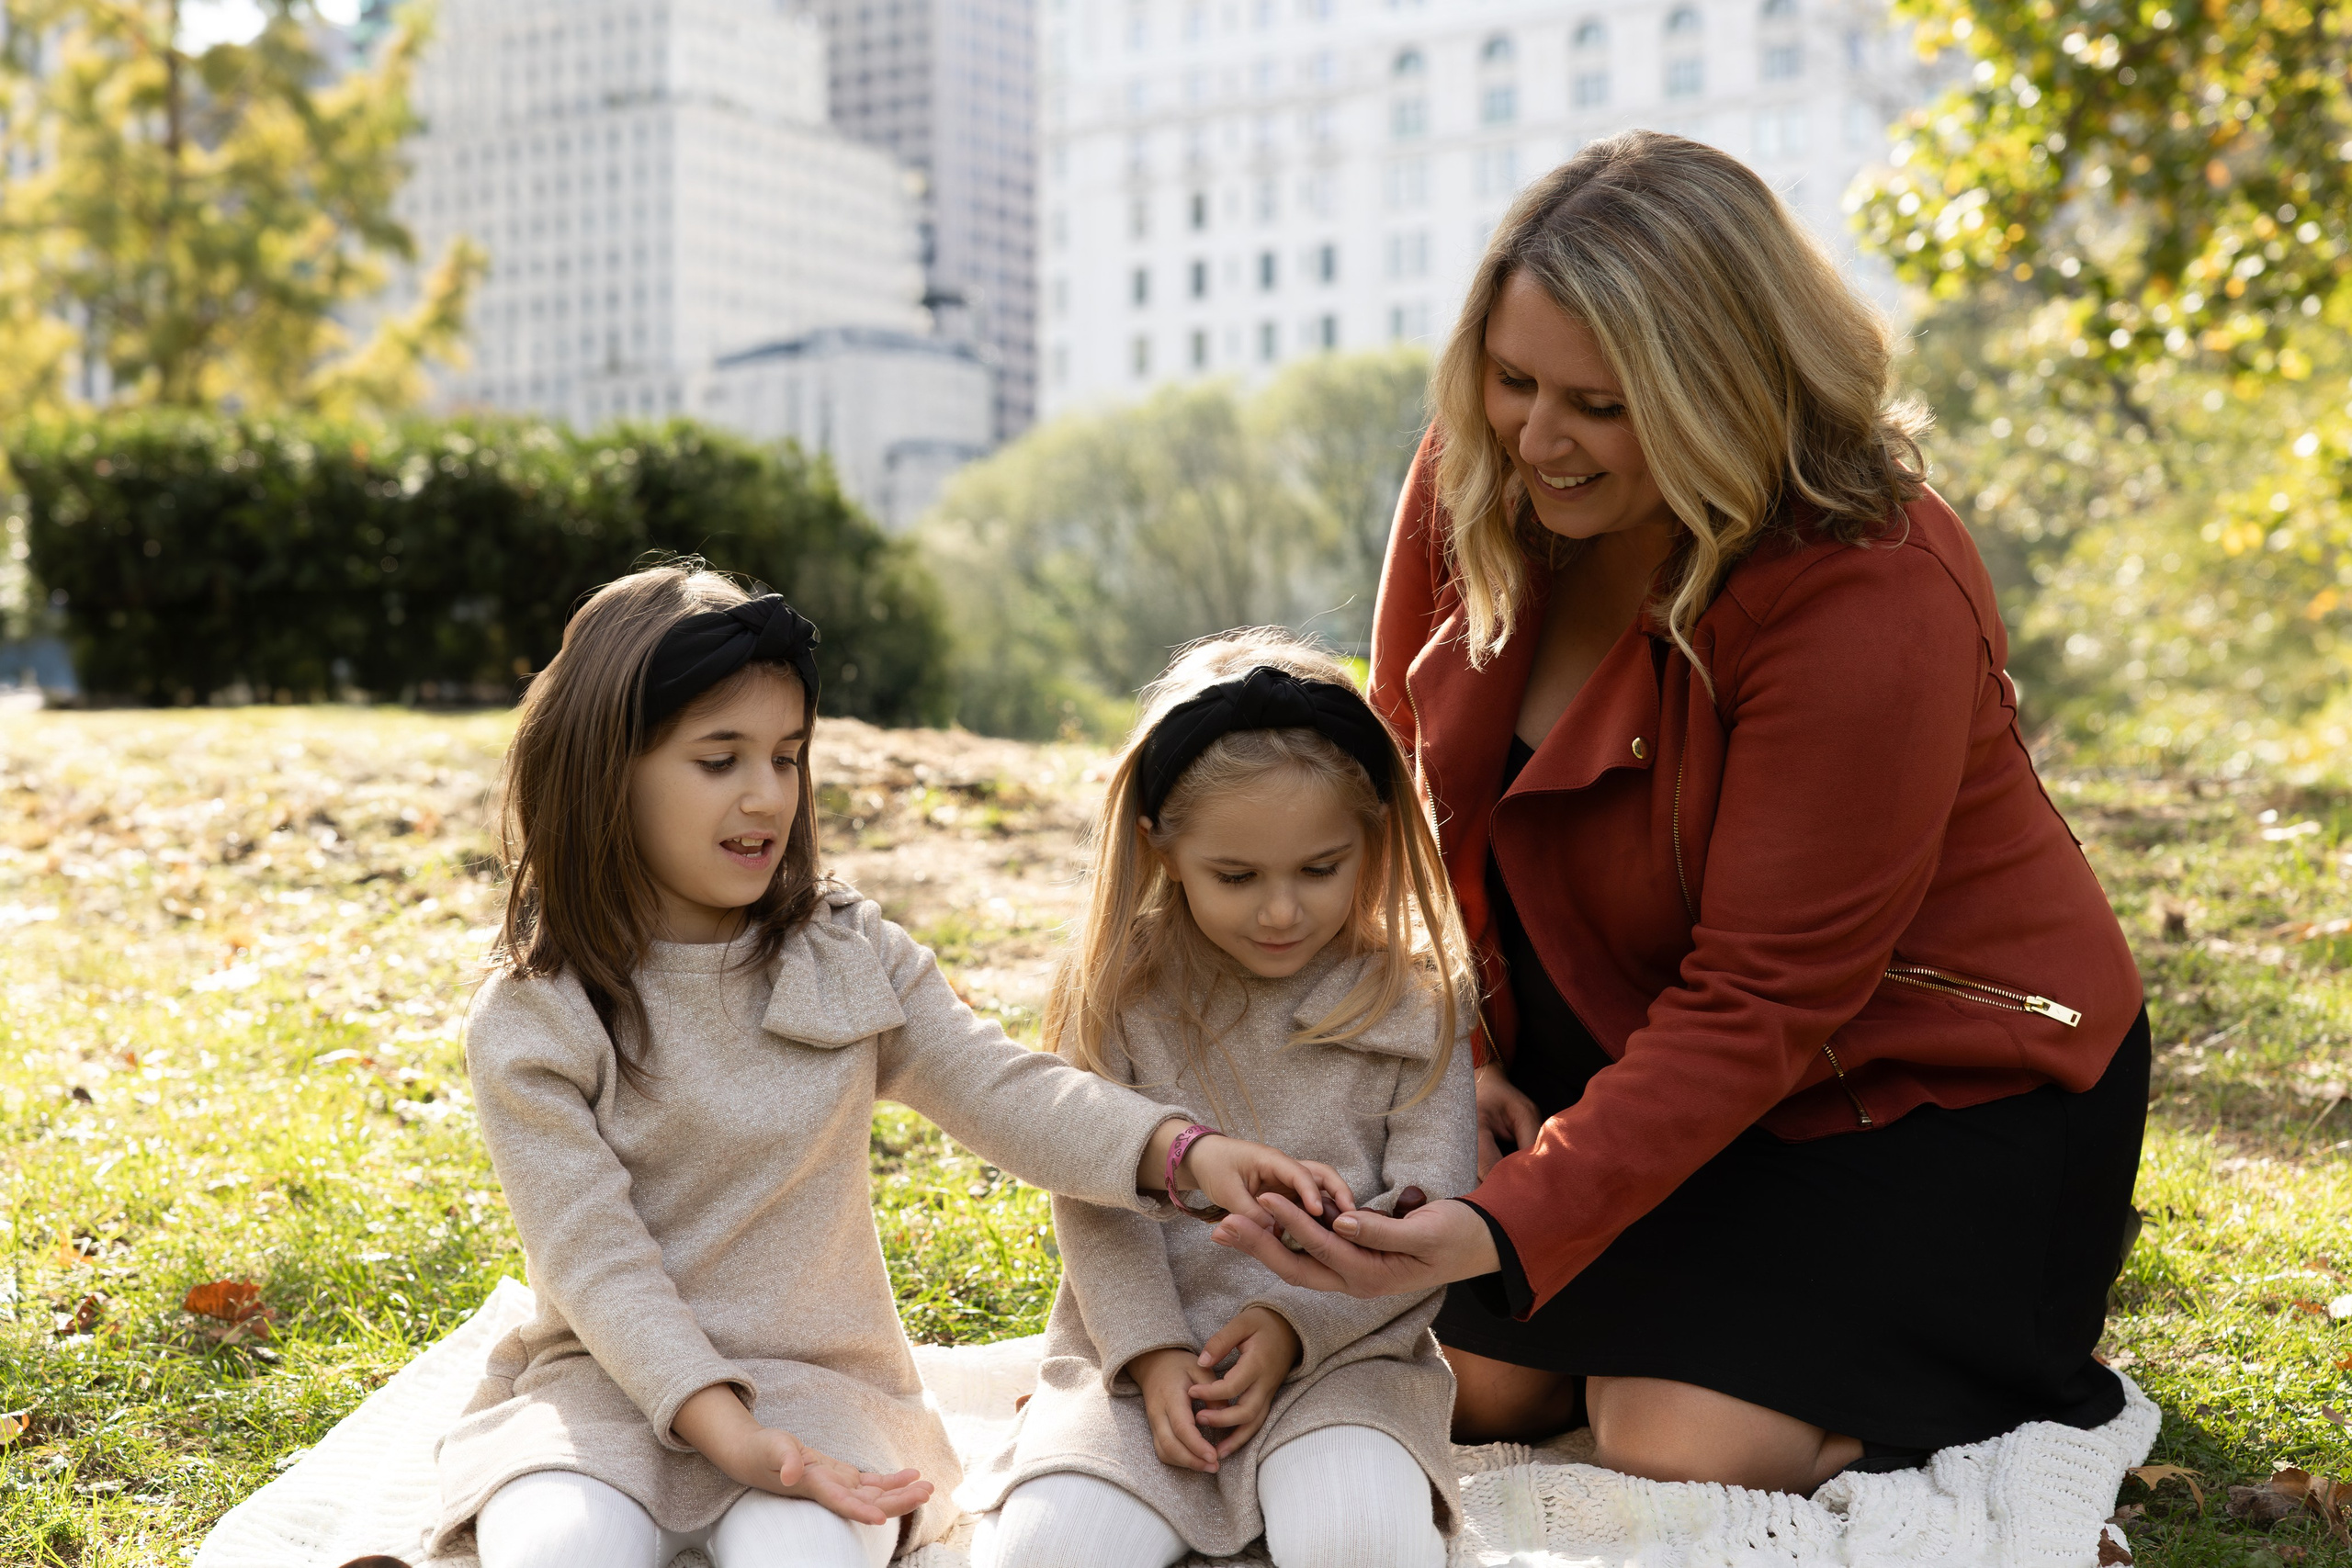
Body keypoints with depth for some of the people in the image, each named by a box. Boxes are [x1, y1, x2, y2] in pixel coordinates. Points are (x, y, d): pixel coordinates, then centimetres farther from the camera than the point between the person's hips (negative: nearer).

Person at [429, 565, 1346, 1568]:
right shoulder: (531, 1023, -6)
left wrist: (1181, 1149, -23)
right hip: (614, 1380, -1)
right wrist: (730, 1435, -26)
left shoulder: (849, 958, 4)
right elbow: (598, 1261, -12)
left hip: (818, 1371, 1)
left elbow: (1002, 1090, -4)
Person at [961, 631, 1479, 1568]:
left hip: (1340, 1351, -1)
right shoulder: (1119, 991, 1)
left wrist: (1294, 1323, -13)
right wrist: (1152, 1355, -13)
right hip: (1141, 1353, 1)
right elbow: (1093, 1200, -1)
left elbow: (1435, 1211, -4)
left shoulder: (1418, 996, 0)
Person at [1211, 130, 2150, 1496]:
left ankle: (2019, 1318, 12)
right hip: (1634, 1049, 7)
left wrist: (1513, 1223, -36)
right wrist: (1456, 1047, -5)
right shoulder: (1477, 478, -10)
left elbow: (1761, 999, -29)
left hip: (1932, 1087, -6)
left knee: (1679, 1448, -16)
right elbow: (1411, 782, 4)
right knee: (1482, 1385, -2)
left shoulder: (1871, 600, -30)